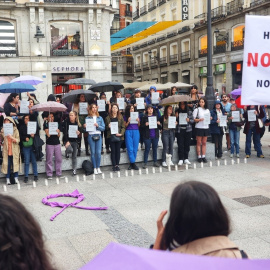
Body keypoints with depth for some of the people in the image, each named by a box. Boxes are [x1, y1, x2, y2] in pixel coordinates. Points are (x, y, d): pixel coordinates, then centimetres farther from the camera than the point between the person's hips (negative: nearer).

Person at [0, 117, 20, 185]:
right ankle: (8, 179, 6)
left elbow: (18, 140, -8)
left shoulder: (15, 130, -2)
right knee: (7, 164, 0)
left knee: (15, 163, 2)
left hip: (14, 150, -1)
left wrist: (11, 137, -19)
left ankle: (16, 178, 11)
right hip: (6, 150, 1)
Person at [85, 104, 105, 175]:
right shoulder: (87, 118, 7)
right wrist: (85, 127, -17)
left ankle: (98, 168, 7)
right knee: (93, 152, 0)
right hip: (91, 136, -1)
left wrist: (98, 126, -9)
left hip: (98, 136, 1)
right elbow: (86, 129, 4)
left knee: (98, 152, -3)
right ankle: (94, 168, 7)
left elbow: (103, 128, 7)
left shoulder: (100, 118, 11)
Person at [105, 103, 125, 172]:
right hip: (111, 136, -1)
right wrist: (108, 127, -12)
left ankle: (117, 165, 13)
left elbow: (123, 127, 3)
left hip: (119, 136, 1)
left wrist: (121, 133, -11)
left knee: (118, 151, 5)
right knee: (113, 151, 2)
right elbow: (105, 127, 10)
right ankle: (114, 165, 6)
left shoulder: (120, 117, 6)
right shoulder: (108, 118, 5)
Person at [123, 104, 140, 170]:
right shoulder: (126, 116, 5)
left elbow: (139, 125, 14)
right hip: (128, 132, -2)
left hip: (136, 132, 2)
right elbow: (125, 126, 4)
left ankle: (132, 163, 9)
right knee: (130, 148, -6)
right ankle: (133, 163, 0)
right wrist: (128, 121, -12)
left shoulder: (137, 115, 10)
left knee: (135, 148, 0)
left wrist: (138, 121, -6)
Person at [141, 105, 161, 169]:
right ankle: (145, 163, 5)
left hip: (155, 135, 3)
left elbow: (160, 127, 12)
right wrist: (145, 125, -21)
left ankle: (155, 162, 18)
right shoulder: (144, 117, 0)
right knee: (147, 149, 0)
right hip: (147, 136, -3)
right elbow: (141, 126, -3)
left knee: (155, 149, 9)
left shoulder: (156, 116, 10)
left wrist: (159, 124, -9)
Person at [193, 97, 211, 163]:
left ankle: (203, 156, 10)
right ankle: (199, 156, 4)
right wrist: (199, 119, -20)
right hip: (199, 127, -4)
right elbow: (194, 119, -5)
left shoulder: (207, 110, 15)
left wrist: (210, 119, -2)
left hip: (206, 127, 4)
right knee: (199, 143, 0)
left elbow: (209, 118, 20)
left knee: (204, 143, 6)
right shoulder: (197, 110, 1)